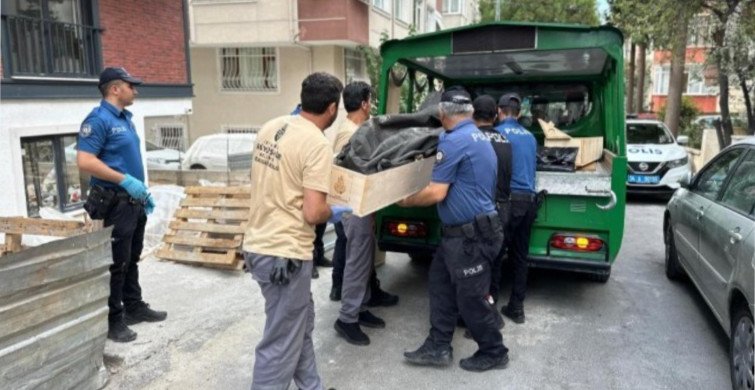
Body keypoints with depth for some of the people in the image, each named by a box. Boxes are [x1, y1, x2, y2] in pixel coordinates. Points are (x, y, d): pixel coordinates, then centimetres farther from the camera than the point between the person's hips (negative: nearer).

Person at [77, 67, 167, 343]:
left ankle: (134, 307, 30)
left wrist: (143, 190, 18)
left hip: (134, 201, 9)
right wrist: (125, 181, -26)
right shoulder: (98, 119, -15)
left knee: (132, 259, 18)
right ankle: (113, 321, 10)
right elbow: (84, 161, -24)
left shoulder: (125, 118, 13)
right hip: (113, 203, -9)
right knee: (116, 264, -1)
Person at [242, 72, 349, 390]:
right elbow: (313, 214, -21)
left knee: (300, 326, 24)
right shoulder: (317, 145, -18)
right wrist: (334, 214, -1)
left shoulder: (271, 127, 6)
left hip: (259, 244, 9)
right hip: (285, 254, -9)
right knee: (281, 344, 5)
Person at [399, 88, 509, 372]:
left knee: (471, 297, 5)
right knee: (441, 284, 15)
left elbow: (437, 193, -21)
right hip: (462, 231, 10)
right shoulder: (478, 137, 12)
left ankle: (494, 352, 24)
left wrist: (408, 201, -3)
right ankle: (438, 347, 23)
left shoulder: (453, 141, -20)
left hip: (472, 235, -10)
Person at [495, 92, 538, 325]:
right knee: (520, 256, 12)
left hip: (509, 200, -6)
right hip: (529, 200, 7)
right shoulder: (530, 137, 16)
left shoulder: (498, 133, -5)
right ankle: (516, 307, 19)